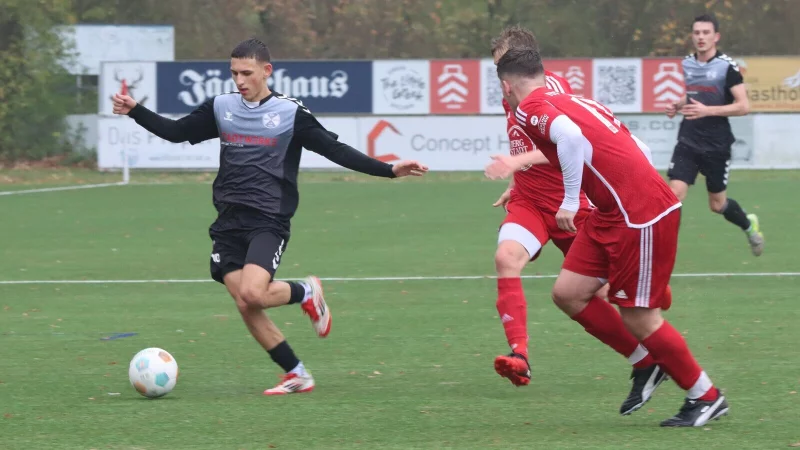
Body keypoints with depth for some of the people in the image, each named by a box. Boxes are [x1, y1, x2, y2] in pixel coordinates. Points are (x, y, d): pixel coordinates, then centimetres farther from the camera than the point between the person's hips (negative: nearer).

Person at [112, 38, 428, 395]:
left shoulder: (291, 114, -4)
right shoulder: (221, 108, 8)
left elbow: (335, 150, -5)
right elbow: (175, 132, 17)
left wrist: (388, 170, -13)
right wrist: (134, 111, 7)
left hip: (268, 221, -5)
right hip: (228, 222, 5)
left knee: (252, 293, -25)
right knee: (244, 305, -5)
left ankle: (306, 293, 8)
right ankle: (296, 375, 9)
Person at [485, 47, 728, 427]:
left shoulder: (530, 108, -6)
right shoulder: (572, 102, 19)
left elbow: (570, 136, -29)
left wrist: (570, 202, -21)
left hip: (641, 216, -9)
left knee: (638, 318, 0)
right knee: (568, 293, 8)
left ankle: (706, 397, 14)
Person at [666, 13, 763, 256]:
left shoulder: (727, 66, -11)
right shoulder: (687, 64, 6)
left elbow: (743, 106, -16)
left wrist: (707, 110, -25)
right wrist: (678, 106, 3)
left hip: (716, 145, -4)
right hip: (688, 142, 4)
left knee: (717, 205, 10)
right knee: (674, 193, -14)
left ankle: (748, 224, 41)